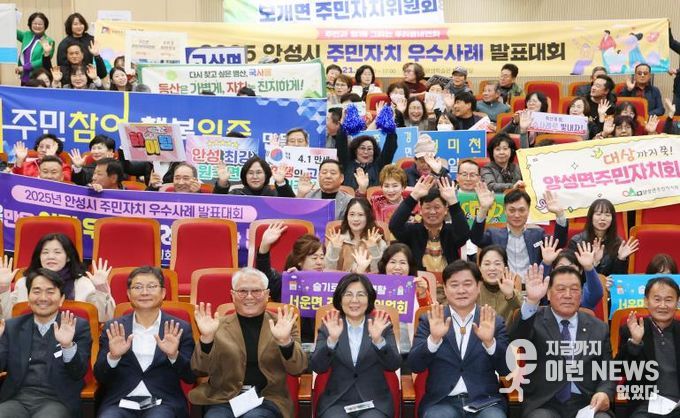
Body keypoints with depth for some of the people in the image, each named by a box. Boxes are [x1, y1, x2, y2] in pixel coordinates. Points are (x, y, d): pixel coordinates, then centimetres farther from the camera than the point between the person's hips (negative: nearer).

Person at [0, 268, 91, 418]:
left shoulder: (78, 327, 5)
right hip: (17, 399, 2)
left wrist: (68, 345, -23)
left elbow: (79, 373, -4)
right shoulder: (12, 326, 14)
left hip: (56, 401, -2)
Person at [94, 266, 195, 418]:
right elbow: (100, 377, 7)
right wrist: (113, 356, -13)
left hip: (163, 402, -1)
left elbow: (190, 377, 4)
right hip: (120, 402, 1)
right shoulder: (113, 328, 10)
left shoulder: (180, 329, 6)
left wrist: (174, 356, -14)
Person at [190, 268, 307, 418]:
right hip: (223, 399, 0)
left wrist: (285, 341, -20)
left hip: (266, 399, 0)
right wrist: (206, 338, -14)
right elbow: (200, 370, 2)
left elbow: (297, 369, -2)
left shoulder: (283, 324, 8)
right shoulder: (219, 326, 8)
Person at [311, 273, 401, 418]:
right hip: (337, 402, 0)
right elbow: (317, 367, -5)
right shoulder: (329, 326, 6)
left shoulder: (381, 325, 5)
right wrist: (332, 340, -21)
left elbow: (394, 365, -6)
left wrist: (378, 340, -22)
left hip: (375, 402, 0)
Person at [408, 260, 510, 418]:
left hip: (485, 400, 1)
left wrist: (489, 342, -17)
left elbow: (506, 370, 0)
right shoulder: (429, 320, 7)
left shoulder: (495, 322, 8)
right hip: (441, 401, -1)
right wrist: (434, 338, -18)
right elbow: (415, 366, -2)